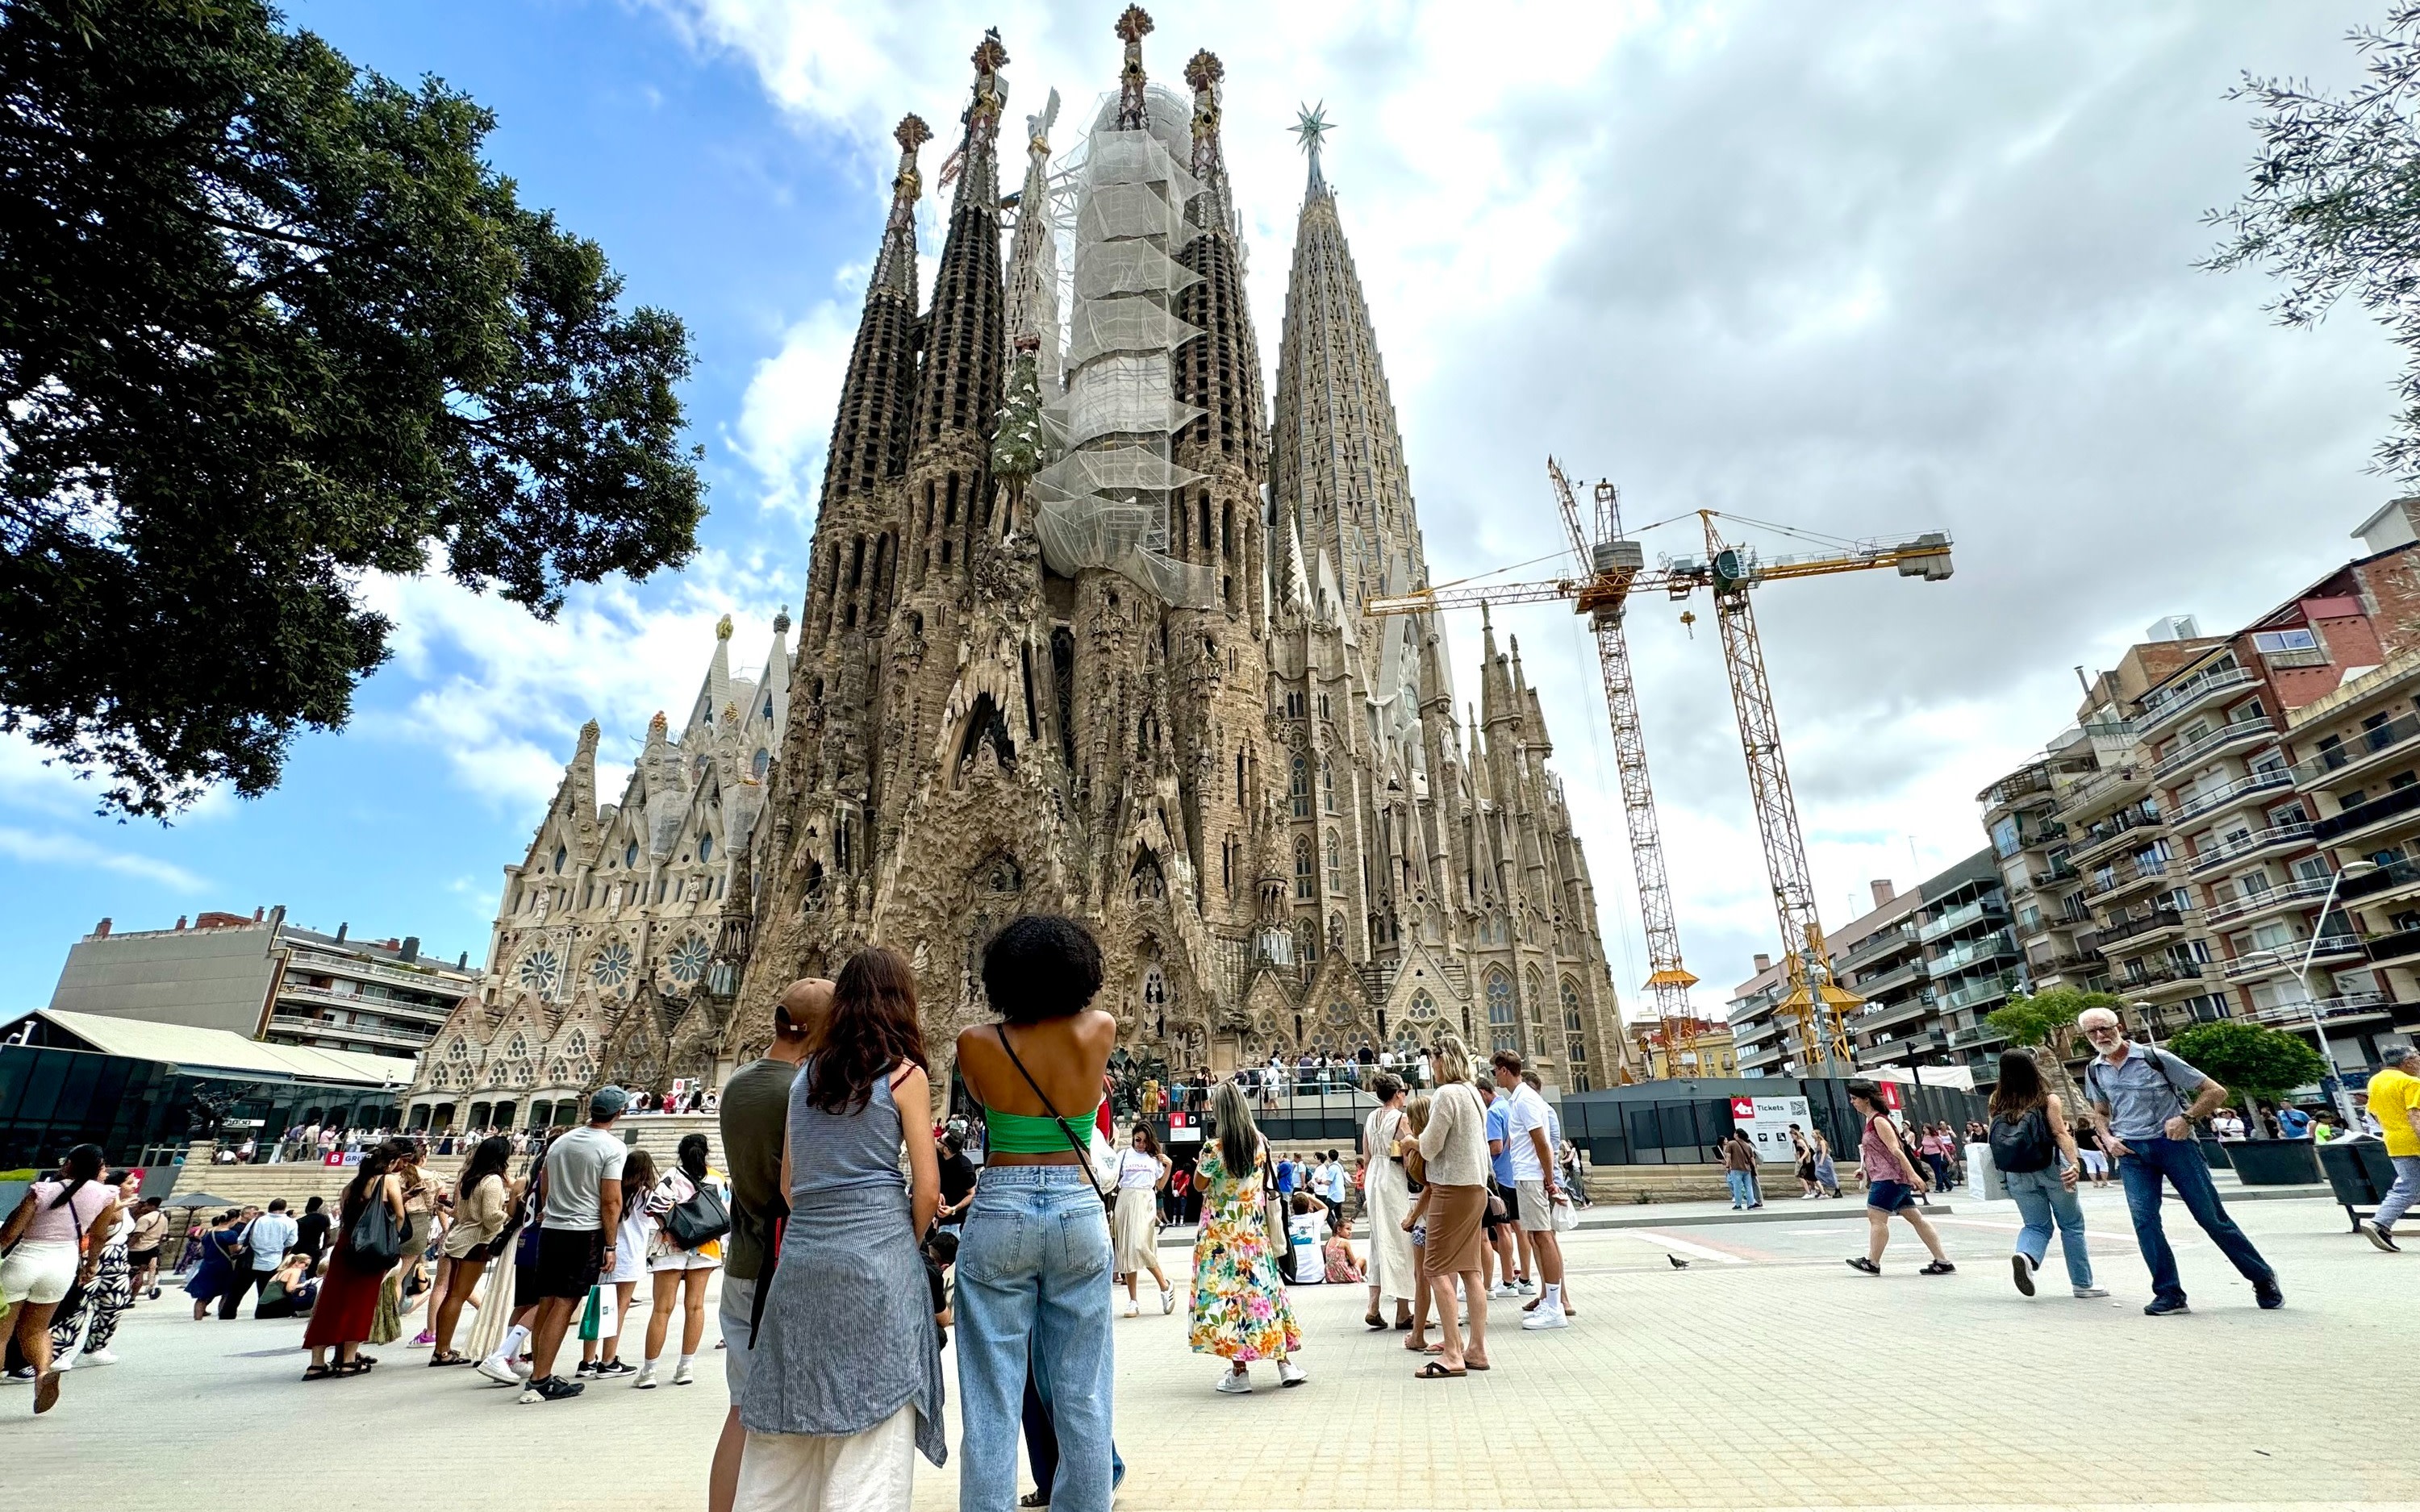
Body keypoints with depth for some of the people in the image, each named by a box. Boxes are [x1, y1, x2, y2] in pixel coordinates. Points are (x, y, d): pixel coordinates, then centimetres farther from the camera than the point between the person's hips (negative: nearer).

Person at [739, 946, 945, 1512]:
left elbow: (789, 1181, 14)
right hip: (877, 1257, -5)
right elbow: (926, 1186, -6)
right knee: (874, 1425, 2)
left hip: (802, 1253, 6)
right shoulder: (904, 1074, -4)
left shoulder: (806, 1074, 11)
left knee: (787, 1430, 17)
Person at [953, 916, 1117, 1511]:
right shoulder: (1100, 1032, -7)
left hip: (1000, 1215, -1)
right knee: (1081, 1396, 13)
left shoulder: (976, 1044, -8)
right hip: (1080, 1213, 1)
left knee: (993, 1400, 8)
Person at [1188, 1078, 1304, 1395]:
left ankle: (1239, 1372, 8)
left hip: (1222, 1235, -5)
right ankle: (1286, 1364, 18)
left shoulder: (1214, 1150, -20)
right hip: (1256, 1230, 5)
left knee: (1228, 1292, 4)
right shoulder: (1261, 1143, -4)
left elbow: (1199, 1185, -4)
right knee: (1263, 1288, 13)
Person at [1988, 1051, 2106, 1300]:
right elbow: (2060, 1133, -17)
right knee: (2072, 1225, 16)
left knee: (2036, 1225, 12)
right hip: (2050, 1169, -2)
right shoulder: (2048, 1099, -5)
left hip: (2016, 1175, 2)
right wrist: (2074, 1163, -23)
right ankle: (2082, 1283, 23)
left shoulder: (1998, 1102, 2)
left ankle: (2025, 1255, -19)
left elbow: (1993, 1137, 2)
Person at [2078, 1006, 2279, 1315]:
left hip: (2173, 1142, -3)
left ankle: (2263, 1278, 23)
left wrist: (2187, 1118, -15)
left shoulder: (2155, 1058, -7)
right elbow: (2100, 1113, 23)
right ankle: (2169, 1293, -2)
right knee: (2144, 1219, -8)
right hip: (2131, 1151, 3)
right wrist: (2108, 1138, 3)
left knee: (2212, 1216, 1)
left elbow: (2215, 1091, -2)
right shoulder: (2094, 1071, 7)